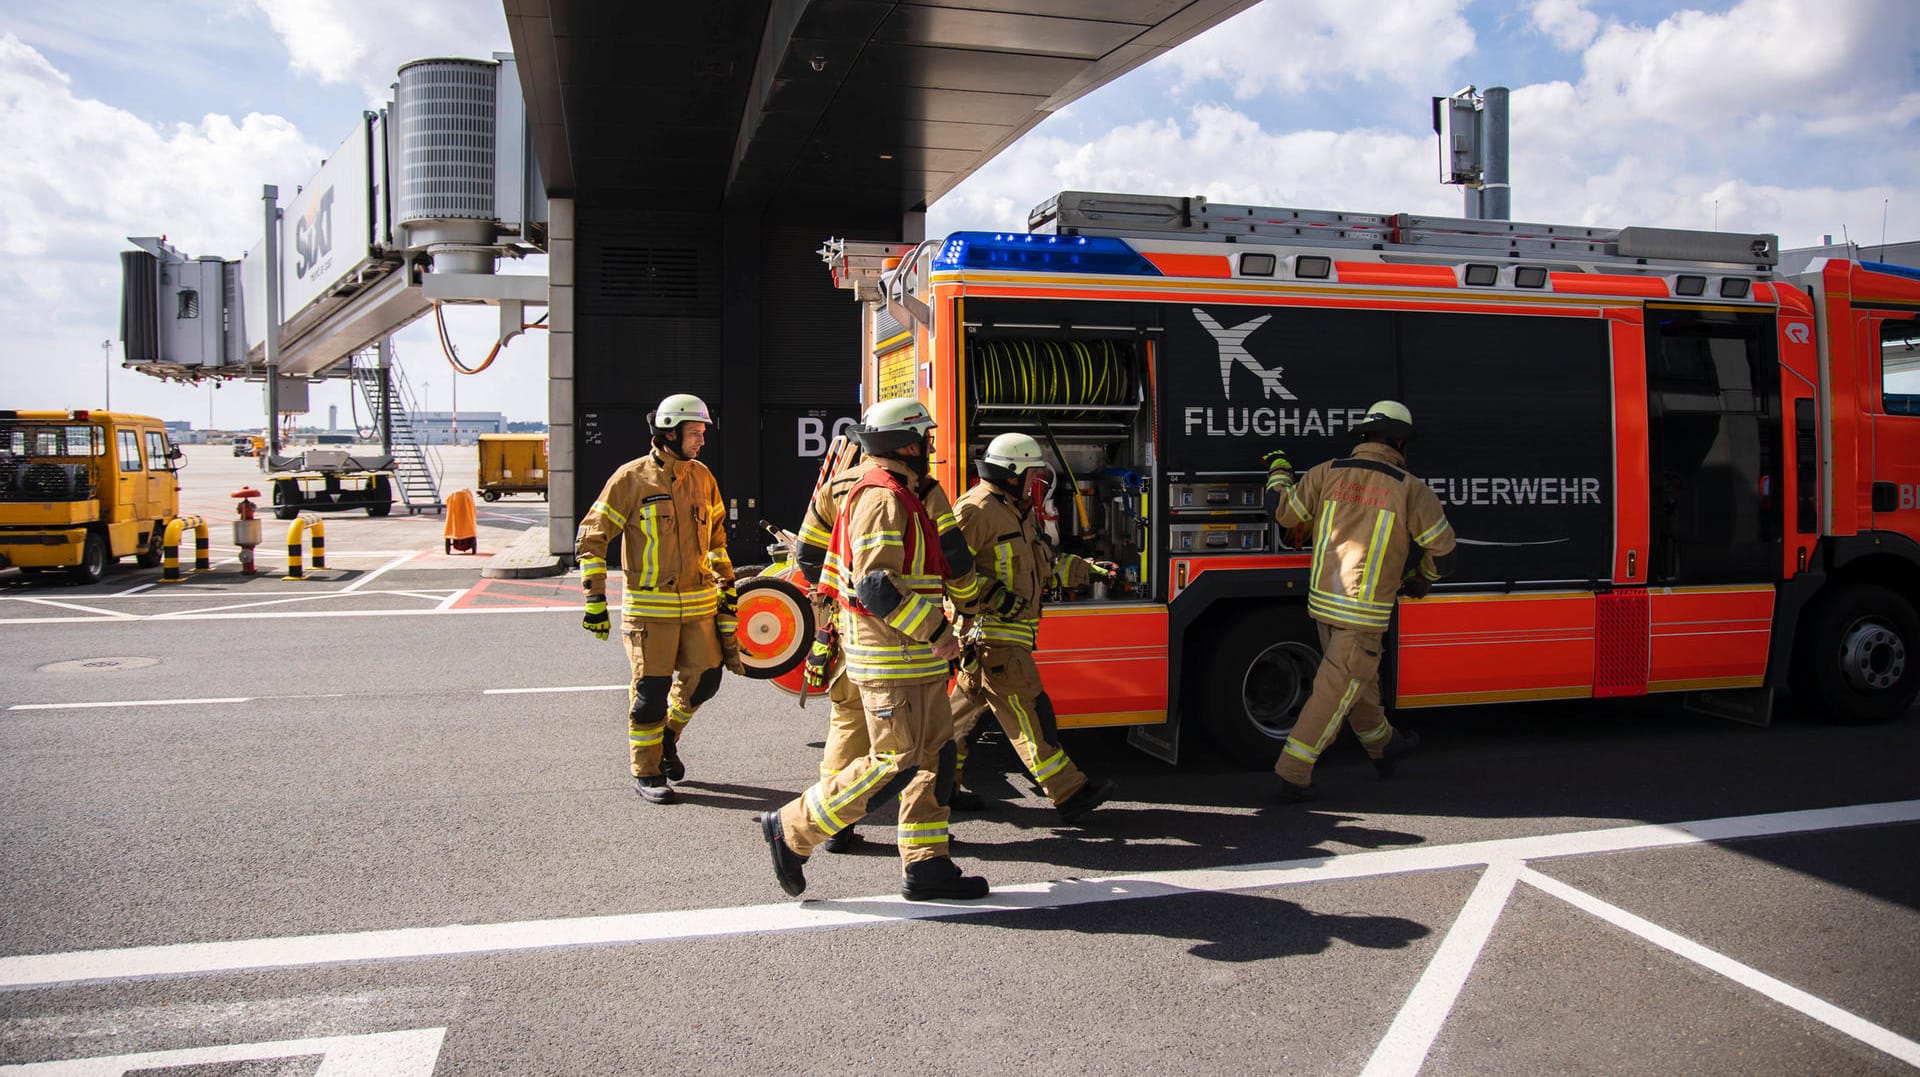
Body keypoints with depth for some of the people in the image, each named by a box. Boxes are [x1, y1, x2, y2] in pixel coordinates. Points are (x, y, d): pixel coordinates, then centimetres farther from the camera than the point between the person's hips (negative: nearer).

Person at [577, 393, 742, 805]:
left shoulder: (702, 477, 9)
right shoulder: (632, 478, -8)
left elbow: (716, 533, 22)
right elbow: (592, 536, -5)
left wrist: (726, 584, 18)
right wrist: (595, 598, -9)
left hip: (699, 602, 5)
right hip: (650, 606, -5)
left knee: (705, 678, 6)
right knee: (650, 690, -1)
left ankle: (667, 736, 33)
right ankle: (646, 771, 15)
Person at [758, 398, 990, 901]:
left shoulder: (900, 496, 19)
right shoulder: (883, 498, -15)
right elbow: (877, 584, -24)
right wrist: (936, 632, -20)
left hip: (914, 657, 10)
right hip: (892, 657, -10)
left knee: (935, 756, 10)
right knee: (895, 762, -8)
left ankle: (925, 864, 15)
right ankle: (792, 829, 2)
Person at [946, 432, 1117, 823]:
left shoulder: (1017, 512, 17)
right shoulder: (978, 509, -16)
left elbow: (1047, 561, 24)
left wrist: (1089, 569, 15)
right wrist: (993, 596, -25)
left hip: (1007, 631, 11)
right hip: (991, 633, -11)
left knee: (967, 705, 15)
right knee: (1027, 711, -6)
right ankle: (1069, 795, -2)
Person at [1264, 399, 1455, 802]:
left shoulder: (1328, 473, 0)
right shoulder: (1410, 489, -7)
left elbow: (1285, 511, 10)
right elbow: (1442, 548, 1)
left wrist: (1278, 472, 28)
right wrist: (1422, 579, 21)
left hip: (1322, 601, 5)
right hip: (1365, 611, -5)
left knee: (1359, 680, 23)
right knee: (1335, 691, -1)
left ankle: (1384, 747, 44)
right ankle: (1292, 774, -2)